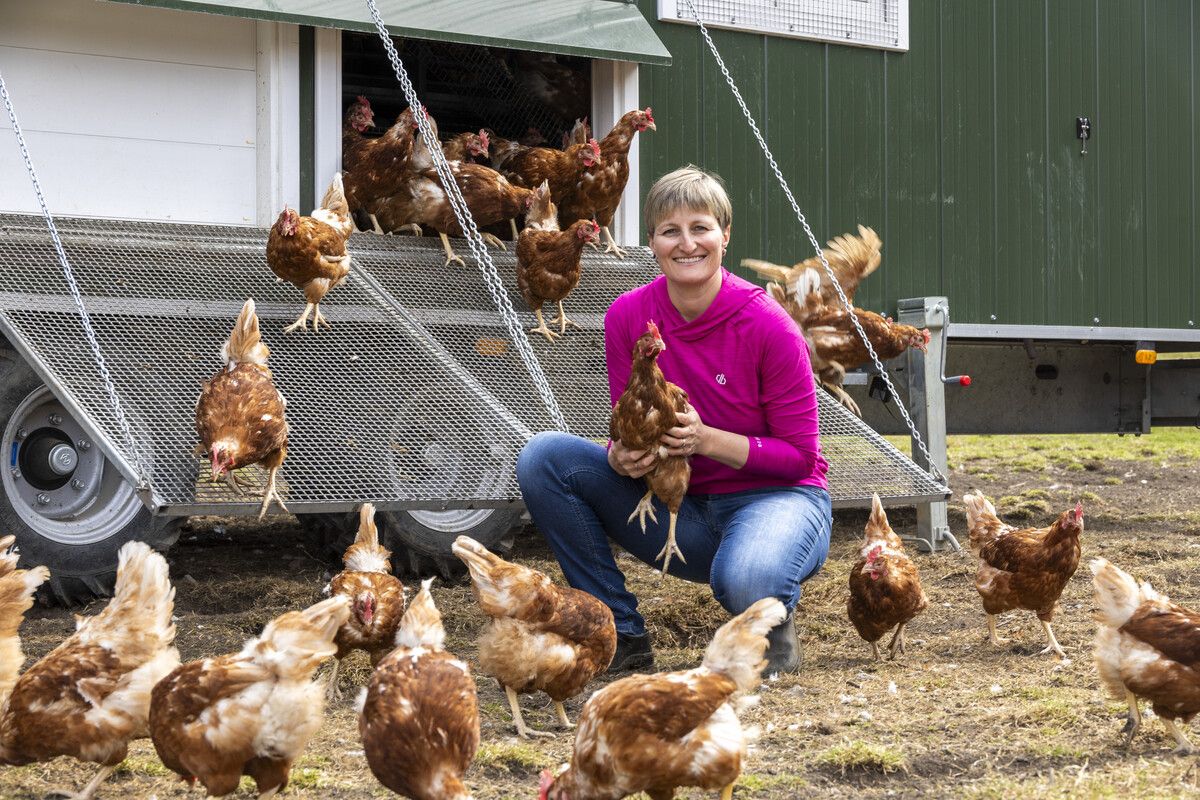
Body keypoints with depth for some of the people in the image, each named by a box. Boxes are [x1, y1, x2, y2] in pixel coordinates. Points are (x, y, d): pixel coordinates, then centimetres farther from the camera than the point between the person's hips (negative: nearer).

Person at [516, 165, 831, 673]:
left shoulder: (767, 325, -16)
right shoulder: (628, 317, -6)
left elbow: (800, 455, -11)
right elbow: (627, 435, 2)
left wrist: (706, 439, -26)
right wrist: (622, 458, -24)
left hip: (775, 496, -4)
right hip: (681, 509, 4)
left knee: (745, 581, -40)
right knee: (544, 458, -15)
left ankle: (775, 621, 2)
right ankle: (623, 636, -6)